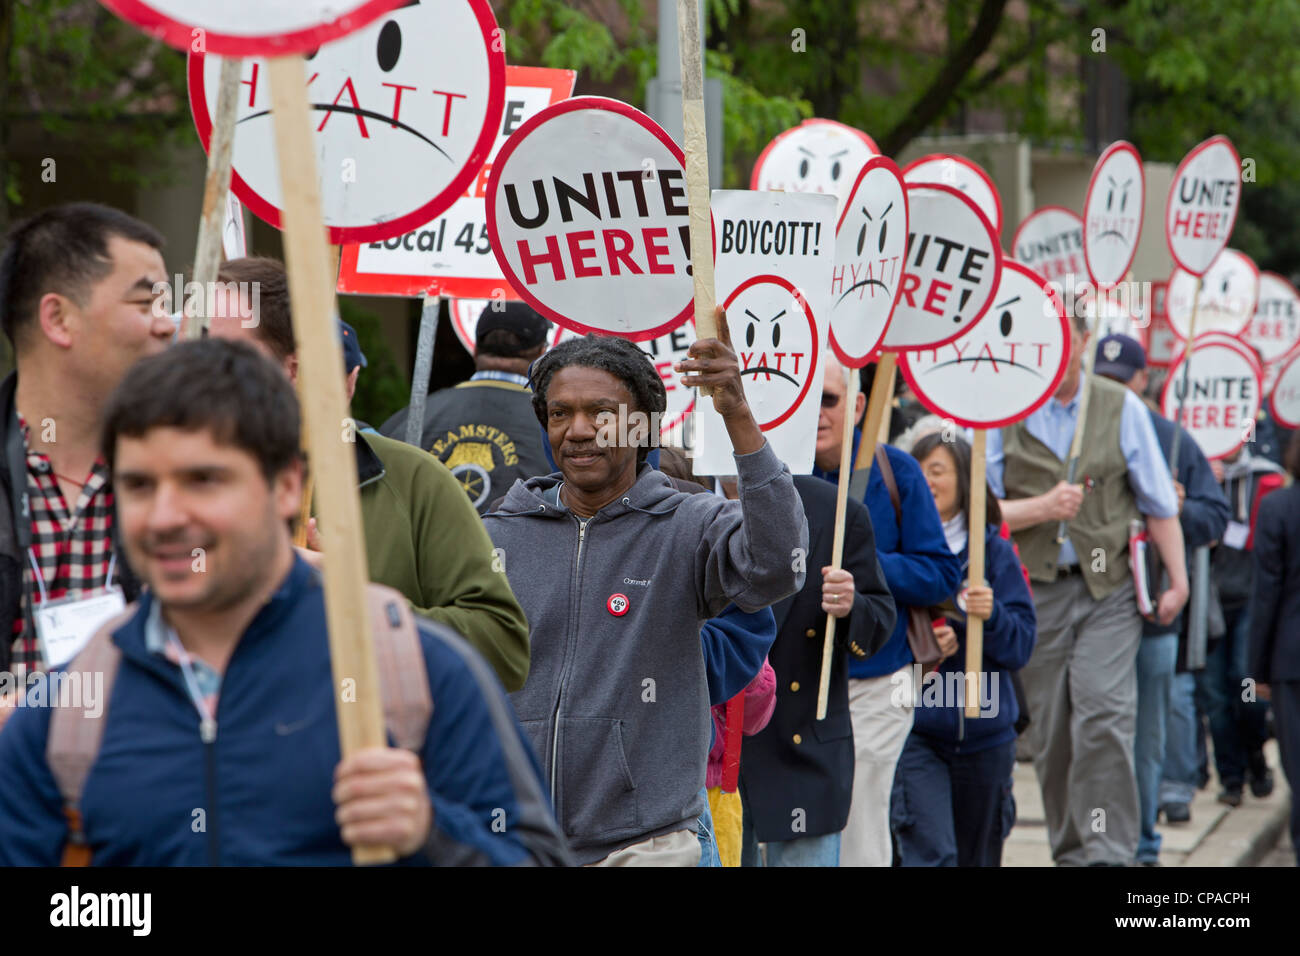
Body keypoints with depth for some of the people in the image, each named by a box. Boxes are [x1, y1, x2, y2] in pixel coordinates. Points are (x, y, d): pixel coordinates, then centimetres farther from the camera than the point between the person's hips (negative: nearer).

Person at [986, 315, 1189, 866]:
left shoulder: (1121, 408, 4)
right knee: (1049, 732, 5)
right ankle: (1070, 855, 17)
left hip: (1109, 590, -1)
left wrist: (1178, 580, 5)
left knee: (1104, 716, -15)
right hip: (1033, 590, 1)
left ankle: (1108, 855, -12)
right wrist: (1044, 508, -15)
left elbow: (1159, 502, 9)